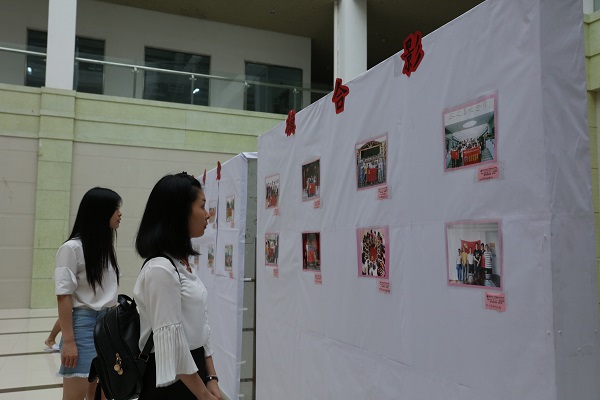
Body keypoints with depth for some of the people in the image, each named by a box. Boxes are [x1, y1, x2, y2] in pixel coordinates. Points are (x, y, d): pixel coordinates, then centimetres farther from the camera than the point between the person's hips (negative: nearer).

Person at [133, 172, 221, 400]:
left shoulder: (182, 264, 8)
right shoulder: (160, 269, -21)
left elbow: (200, 328, 9)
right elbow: (171, 343, -22)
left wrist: (211, 380, 3)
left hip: (193, 375, 9)